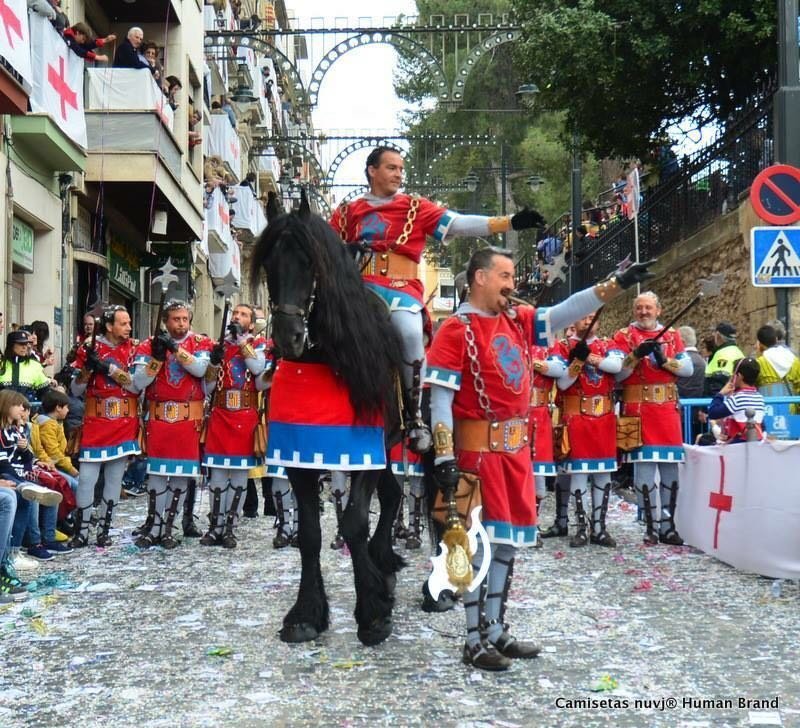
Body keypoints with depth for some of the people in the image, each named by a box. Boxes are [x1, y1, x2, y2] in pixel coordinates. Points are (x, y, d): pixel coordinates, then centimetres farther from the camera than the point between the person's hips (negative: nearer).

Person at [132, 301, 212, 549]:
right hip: (158, 417, 0)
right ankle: (153, 527, 9)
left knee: (182, 474, 3)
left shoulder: (201, 343, 4)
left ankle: (167, 527, 14)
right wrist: (157, 357, -15)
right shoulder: (148, 346, 4)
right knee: (157, 472, 1)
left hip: (189, 419, 0)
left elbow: (200, 369, -15)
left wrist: (175, 349, -21)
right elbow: (138, 383, -4)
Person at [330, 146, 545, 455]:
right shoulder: (347, 212, 16)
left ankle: (414, 414, -12)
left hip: (401, 289, -1)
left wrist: (510, 222, -9)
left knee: (411, 335, -30)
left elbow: (458, 224, 2)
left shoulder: (416, 207, 11)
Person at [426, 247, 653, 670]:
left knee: (507, 541, 12)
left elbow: (567, 312, 7)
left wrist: (617, 284, -3)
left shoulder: (518, 321, 11)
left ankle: (496, 631, 23)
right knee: (480, 541, -3)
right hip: (479, 451, -8)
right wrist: (444, 457, -20)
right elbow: (440, 399, -14)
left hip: (517, 449, 8)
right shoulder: (456, 330, -10)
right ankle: (475, 641, 7)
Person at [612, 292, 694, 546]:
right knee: (644, 465, -6)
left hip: (667, 407, 3)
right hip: (638, 407, -3)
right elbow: (617, 373, -3)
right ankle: (652, 525, 0)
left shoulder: (672, 335, 14)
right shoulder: (624, 336, 5)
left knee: (670, 466, 3)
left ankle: (668, 524, 11)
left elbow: (688, 368, 6)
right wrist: (636, 355, -16)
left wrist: (665, 360, -9)